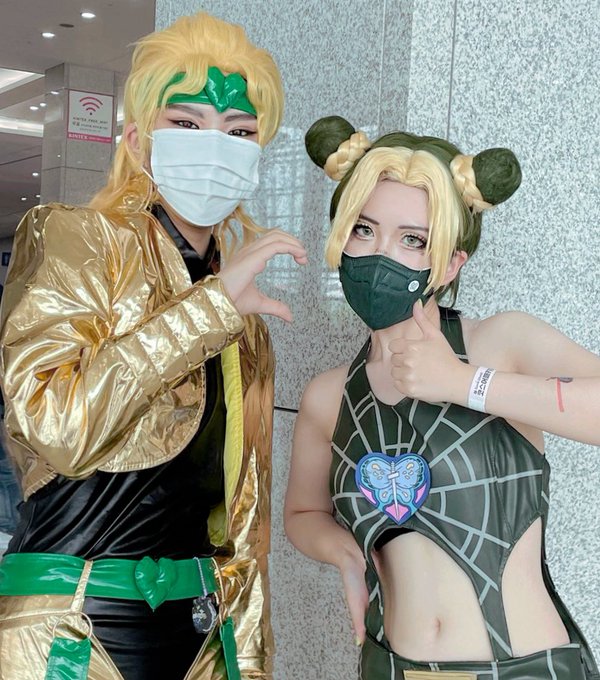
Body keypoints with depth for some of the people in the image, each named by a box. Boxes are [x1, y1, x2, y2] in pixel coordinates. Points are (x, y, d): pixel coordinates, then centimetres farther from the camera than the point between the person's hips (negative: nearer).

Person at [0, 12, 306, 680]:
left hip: (199, 626, 6)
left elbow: (240, 502, 12)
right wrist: (209, 302, -21)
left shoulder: (241, 317, 10)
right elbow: (56, 424, -24)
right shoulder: (71, 238, -8)